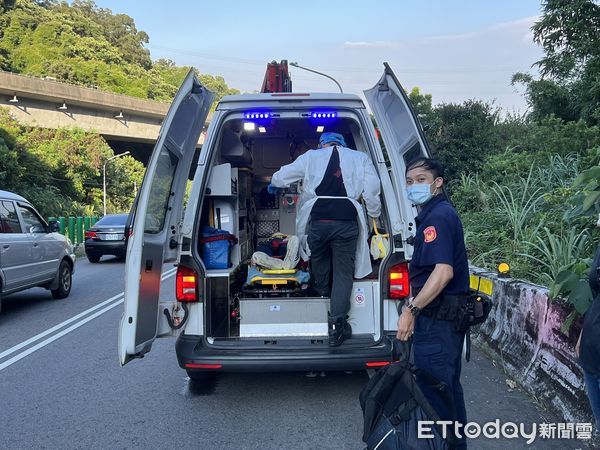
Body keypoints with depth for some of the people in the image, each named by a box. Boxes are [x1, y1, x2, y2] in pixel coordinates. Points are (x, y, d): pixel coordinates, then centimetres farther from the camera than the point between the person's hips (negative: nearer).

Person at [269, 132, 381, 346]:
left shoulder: (311, 156, 16)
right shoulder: (360, 158, 15)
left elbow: (282, 176, 22)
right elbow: (371, 192, 6)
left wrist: (273, 184, 44)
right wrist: (375, 215, 22)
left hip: (318, 218, 1)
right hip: (346, 221, -1)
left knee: (320, 265, 22)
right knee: (343, 273, 4)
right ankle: (337, 326, -1)